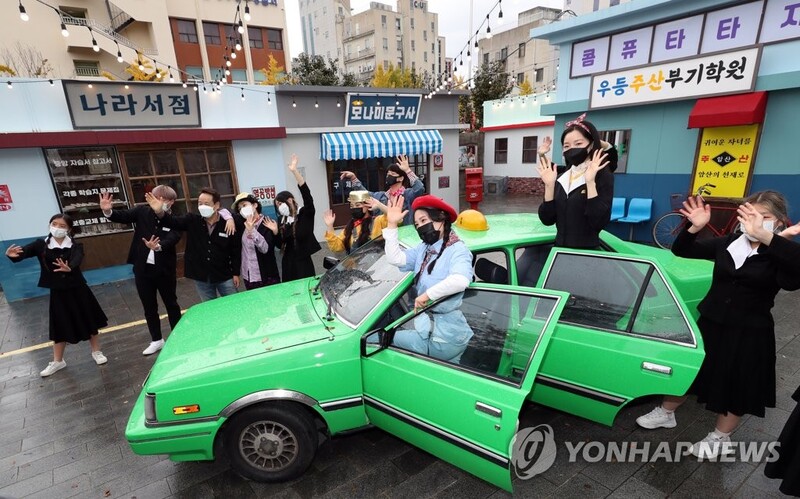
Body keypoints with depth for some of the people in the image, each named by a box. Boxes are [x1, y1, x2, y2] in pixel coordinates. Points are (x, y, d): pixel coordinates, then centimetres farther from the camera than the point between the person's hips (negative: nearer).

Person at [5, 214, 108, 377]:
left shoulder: (75, 246, -10)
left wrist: (69, 268, -50)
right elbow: (25, 251, -20)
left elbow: (77, 260, -28)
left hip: (77, 289, -1)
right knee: (60, 326, 11)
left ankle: (96, 352, 29)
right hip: (57, 292, 1)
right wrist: (12, 254, -44)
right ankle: (57, 361, 29)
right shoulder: (42, 244, -5)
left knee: (89, 321, 10)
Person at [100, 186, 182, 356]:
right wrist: (108, 211, -30)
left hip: (164, 269, -2)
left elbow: (172, 238, -24)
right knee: (149, 307, 14)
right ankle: (157, 340, 29)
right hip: (143, 268, 3)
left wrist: (158, 246, -44)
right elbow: (123, 216, -9)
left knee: (171, 304, 13)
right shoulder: (142, 211, -1)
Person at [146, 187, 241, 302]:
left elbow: (236, 250, -7)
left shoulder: (228, 224, -10)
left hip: (224, 276, -2)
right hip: (201, 277, 3)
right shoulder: (192, 221, -1)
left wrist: (236, 273, -6)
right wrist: (159, 212, -35)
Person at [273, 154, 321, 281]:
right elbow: (280, 244, 12)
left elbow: (306, 194, -23)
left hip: (303, 262, -5)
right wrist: (275, 232, -8)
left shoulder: (305, 214, -7)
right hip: (288, 262, 5)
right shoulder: (282, 220, 8)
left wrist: (294, 171, -30)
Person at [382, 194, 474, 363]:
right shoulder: (423, 249, 11)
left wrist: (428, 294, -26)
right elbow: (395, 259, -2)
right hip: (426, 325, 8)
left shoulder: (458, 250, -13)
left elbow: (461, 280, -33)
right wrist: (392, 225, -3)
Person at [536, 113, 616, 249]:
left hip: (586, 251, -4)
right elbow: (547, 219, -3)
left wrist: (590, 182, -23)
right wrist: (549, 185, -12)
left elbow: (599, 223, -20)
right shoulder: (560, 178, 4)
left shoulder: (603, 177, -9)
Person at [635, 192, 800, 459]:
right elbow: (681, 251, -3)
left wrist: (763, 235, -50)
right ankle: (666, 413, 39)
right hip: (710, 324, 3)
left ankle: (720, 438, 37)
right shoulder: (727, 243, -3)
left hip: (750, 334, -3)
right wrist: (694, 227, -22)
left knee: (736, 386, 15)